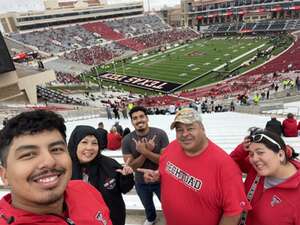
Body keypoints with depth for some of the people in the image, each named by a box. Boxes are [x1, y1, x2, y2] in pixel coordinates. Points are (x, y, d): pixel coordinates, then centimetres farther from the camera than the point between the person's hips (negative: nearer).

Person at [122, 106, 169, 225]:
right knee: (147, 206, 31)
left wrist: (145, 151, -36)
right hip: (141, 183, 3)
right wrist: (147, 150, -32)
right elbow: (131, 166, -19)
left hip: (160, 180, -2)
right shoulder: (127, 140, -17)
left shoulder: (160, 134, -22)